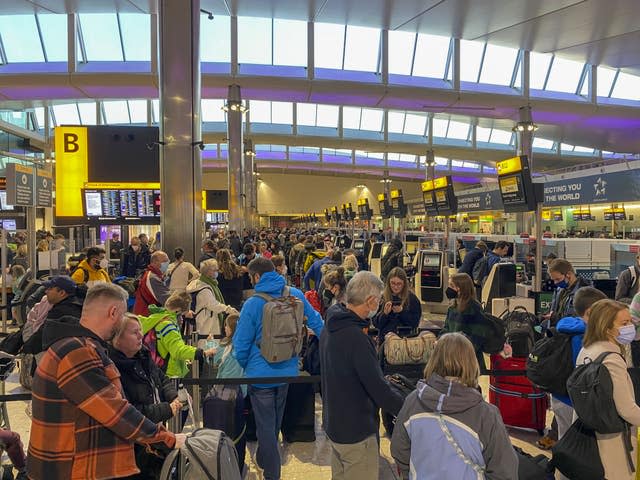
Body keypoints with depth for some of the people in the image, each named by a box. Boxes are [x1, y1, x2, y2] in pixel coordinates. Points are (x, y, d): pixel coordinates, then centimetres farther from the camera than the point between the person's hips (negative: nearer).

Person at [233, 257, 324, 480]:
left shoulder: (252, 304, -21)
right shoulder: (295, 295, -9)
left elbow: (241, 344, -14)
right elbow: (316, 322, 2)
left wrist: (243, 366, 7)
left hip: (261, 373, -6)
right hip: (287, 370, 6)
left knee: (265, 426, 10)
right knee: (275, 421, 26)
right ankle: (264, 459, 48)